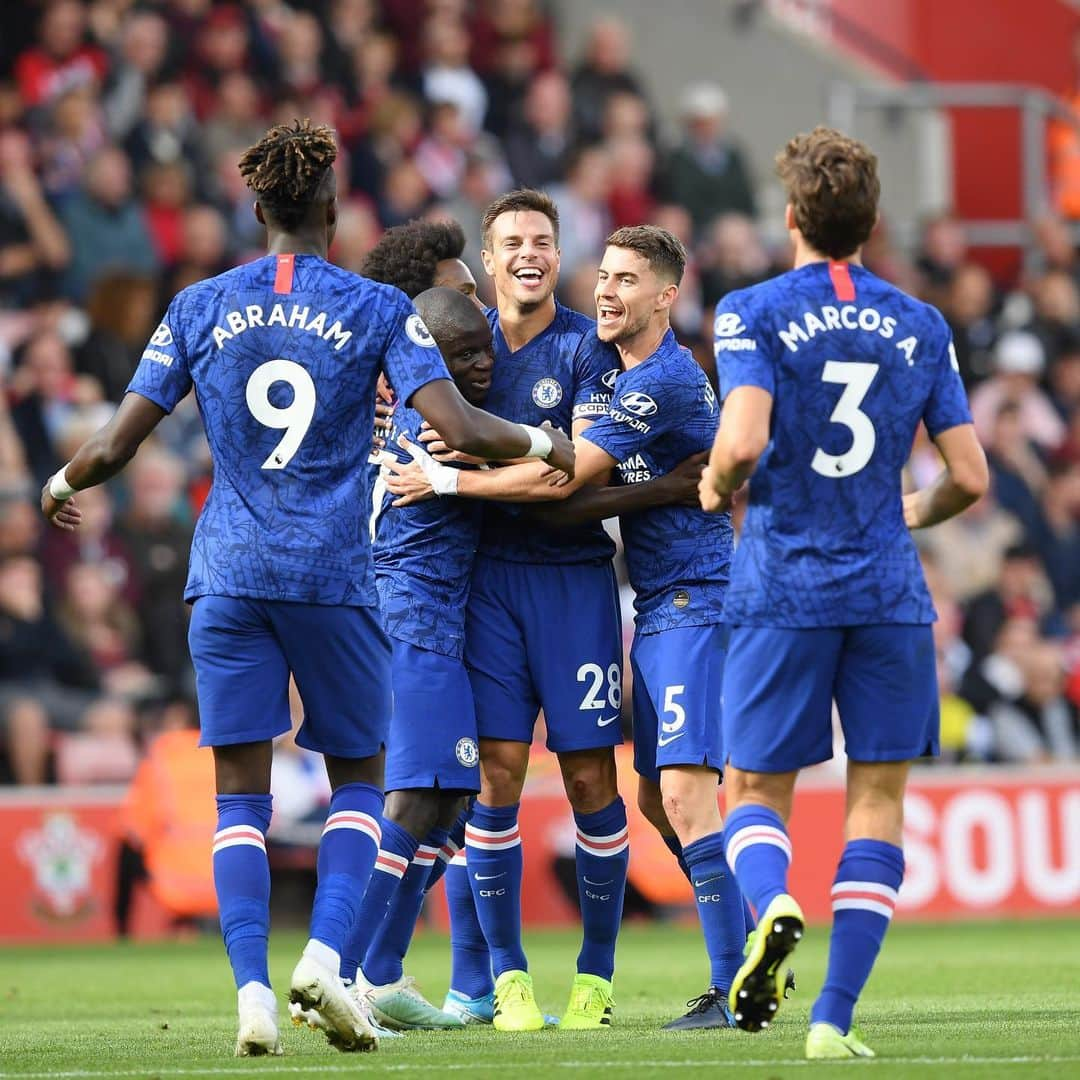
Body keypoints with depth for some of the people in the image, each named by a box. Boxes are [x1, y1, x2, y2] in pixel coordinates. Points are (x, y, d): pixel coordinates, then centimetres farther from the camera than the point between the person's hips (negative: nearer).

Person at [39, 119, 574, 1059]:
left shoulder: (199, 308, 6)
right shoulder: (378, 310, 0)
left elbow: (115, 446, 3)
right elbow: (460, 431, -10)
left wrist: (61, 485, 25)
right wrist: (543, 443, 10)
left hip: (229, 575, 2)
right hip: (336, 576, -1)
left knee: (241, 796, 5)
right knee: (358, 778, 14)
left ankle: (253, 990, -9)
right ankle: (326, 957, -7)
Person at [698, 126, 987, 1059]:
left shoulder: (752, 314, -3)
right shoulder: (921, 327, 7)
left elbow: (743, 440, -19)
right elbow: (969, 477, 3)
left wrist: (716, 489, 3)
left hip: (782, 588, -2)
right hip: (889, 592, 2)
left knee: (755, 791, 10)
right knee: (878, 798, 6)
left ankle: (772, 906, -23)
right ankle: (835, 1018, -2)